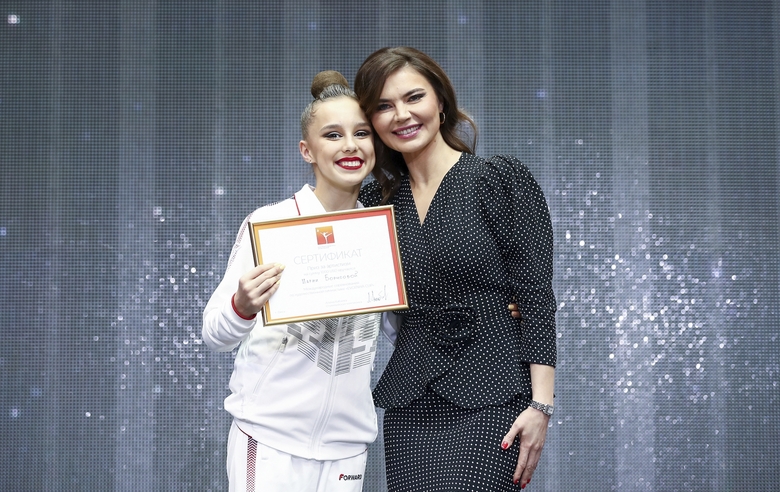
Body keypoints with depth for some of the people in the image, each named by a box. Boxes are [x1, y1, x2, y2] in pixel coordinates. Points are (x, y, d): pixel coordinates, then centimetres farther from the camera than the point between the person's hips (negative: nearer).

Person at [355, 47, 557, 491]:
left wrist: (540, 405, -13)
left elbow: (537, 298, -6)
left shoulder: (504, 180, -2)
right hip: (409, 408, 5)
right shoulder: (377, 201, 12)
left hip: (491, 403, -5)